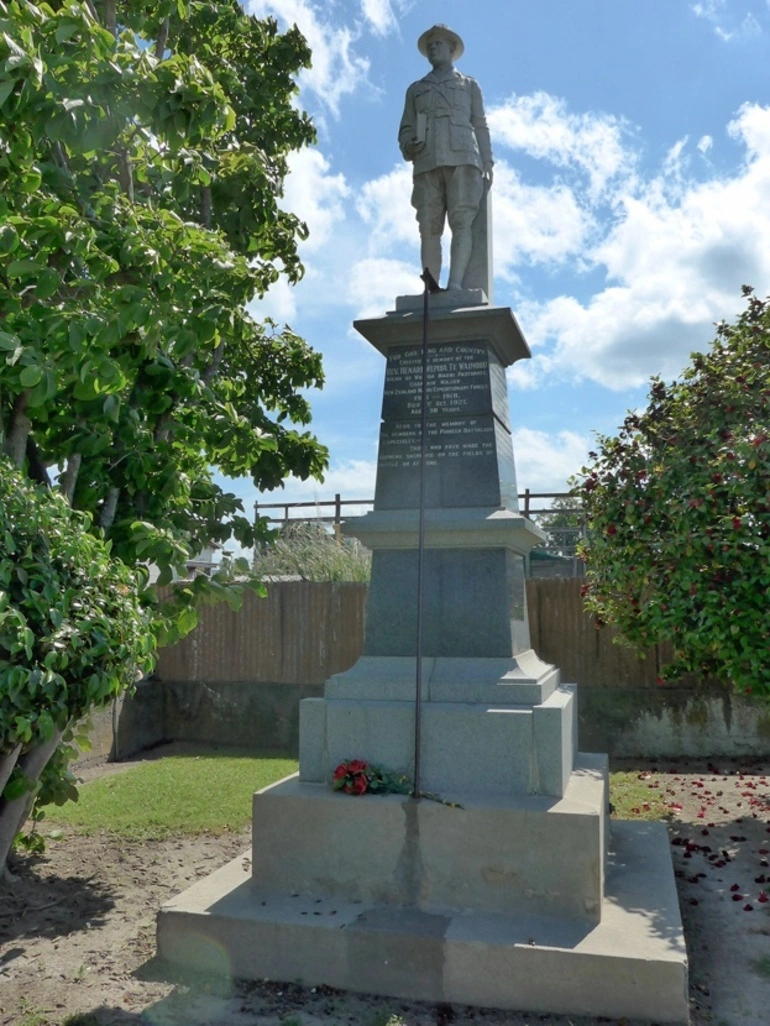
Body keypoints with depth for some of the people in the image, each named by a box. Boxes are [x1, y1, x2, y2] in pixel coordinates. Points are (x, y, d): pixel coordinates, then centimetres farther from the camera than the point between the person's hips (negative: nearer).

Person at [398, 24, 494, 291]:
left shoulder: (469, 85, 25)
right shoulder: (415, 89, 29)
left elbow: (480, 127, 16)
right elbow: (406, 129, 21)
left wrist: (487, 164, 2)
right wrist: (407, 146, -4)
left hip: (463, 158, -1)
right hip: (428, 163, 2)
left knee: (462, 221, -19)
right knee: (429, 228, -12)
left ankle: (455, 285, -31)